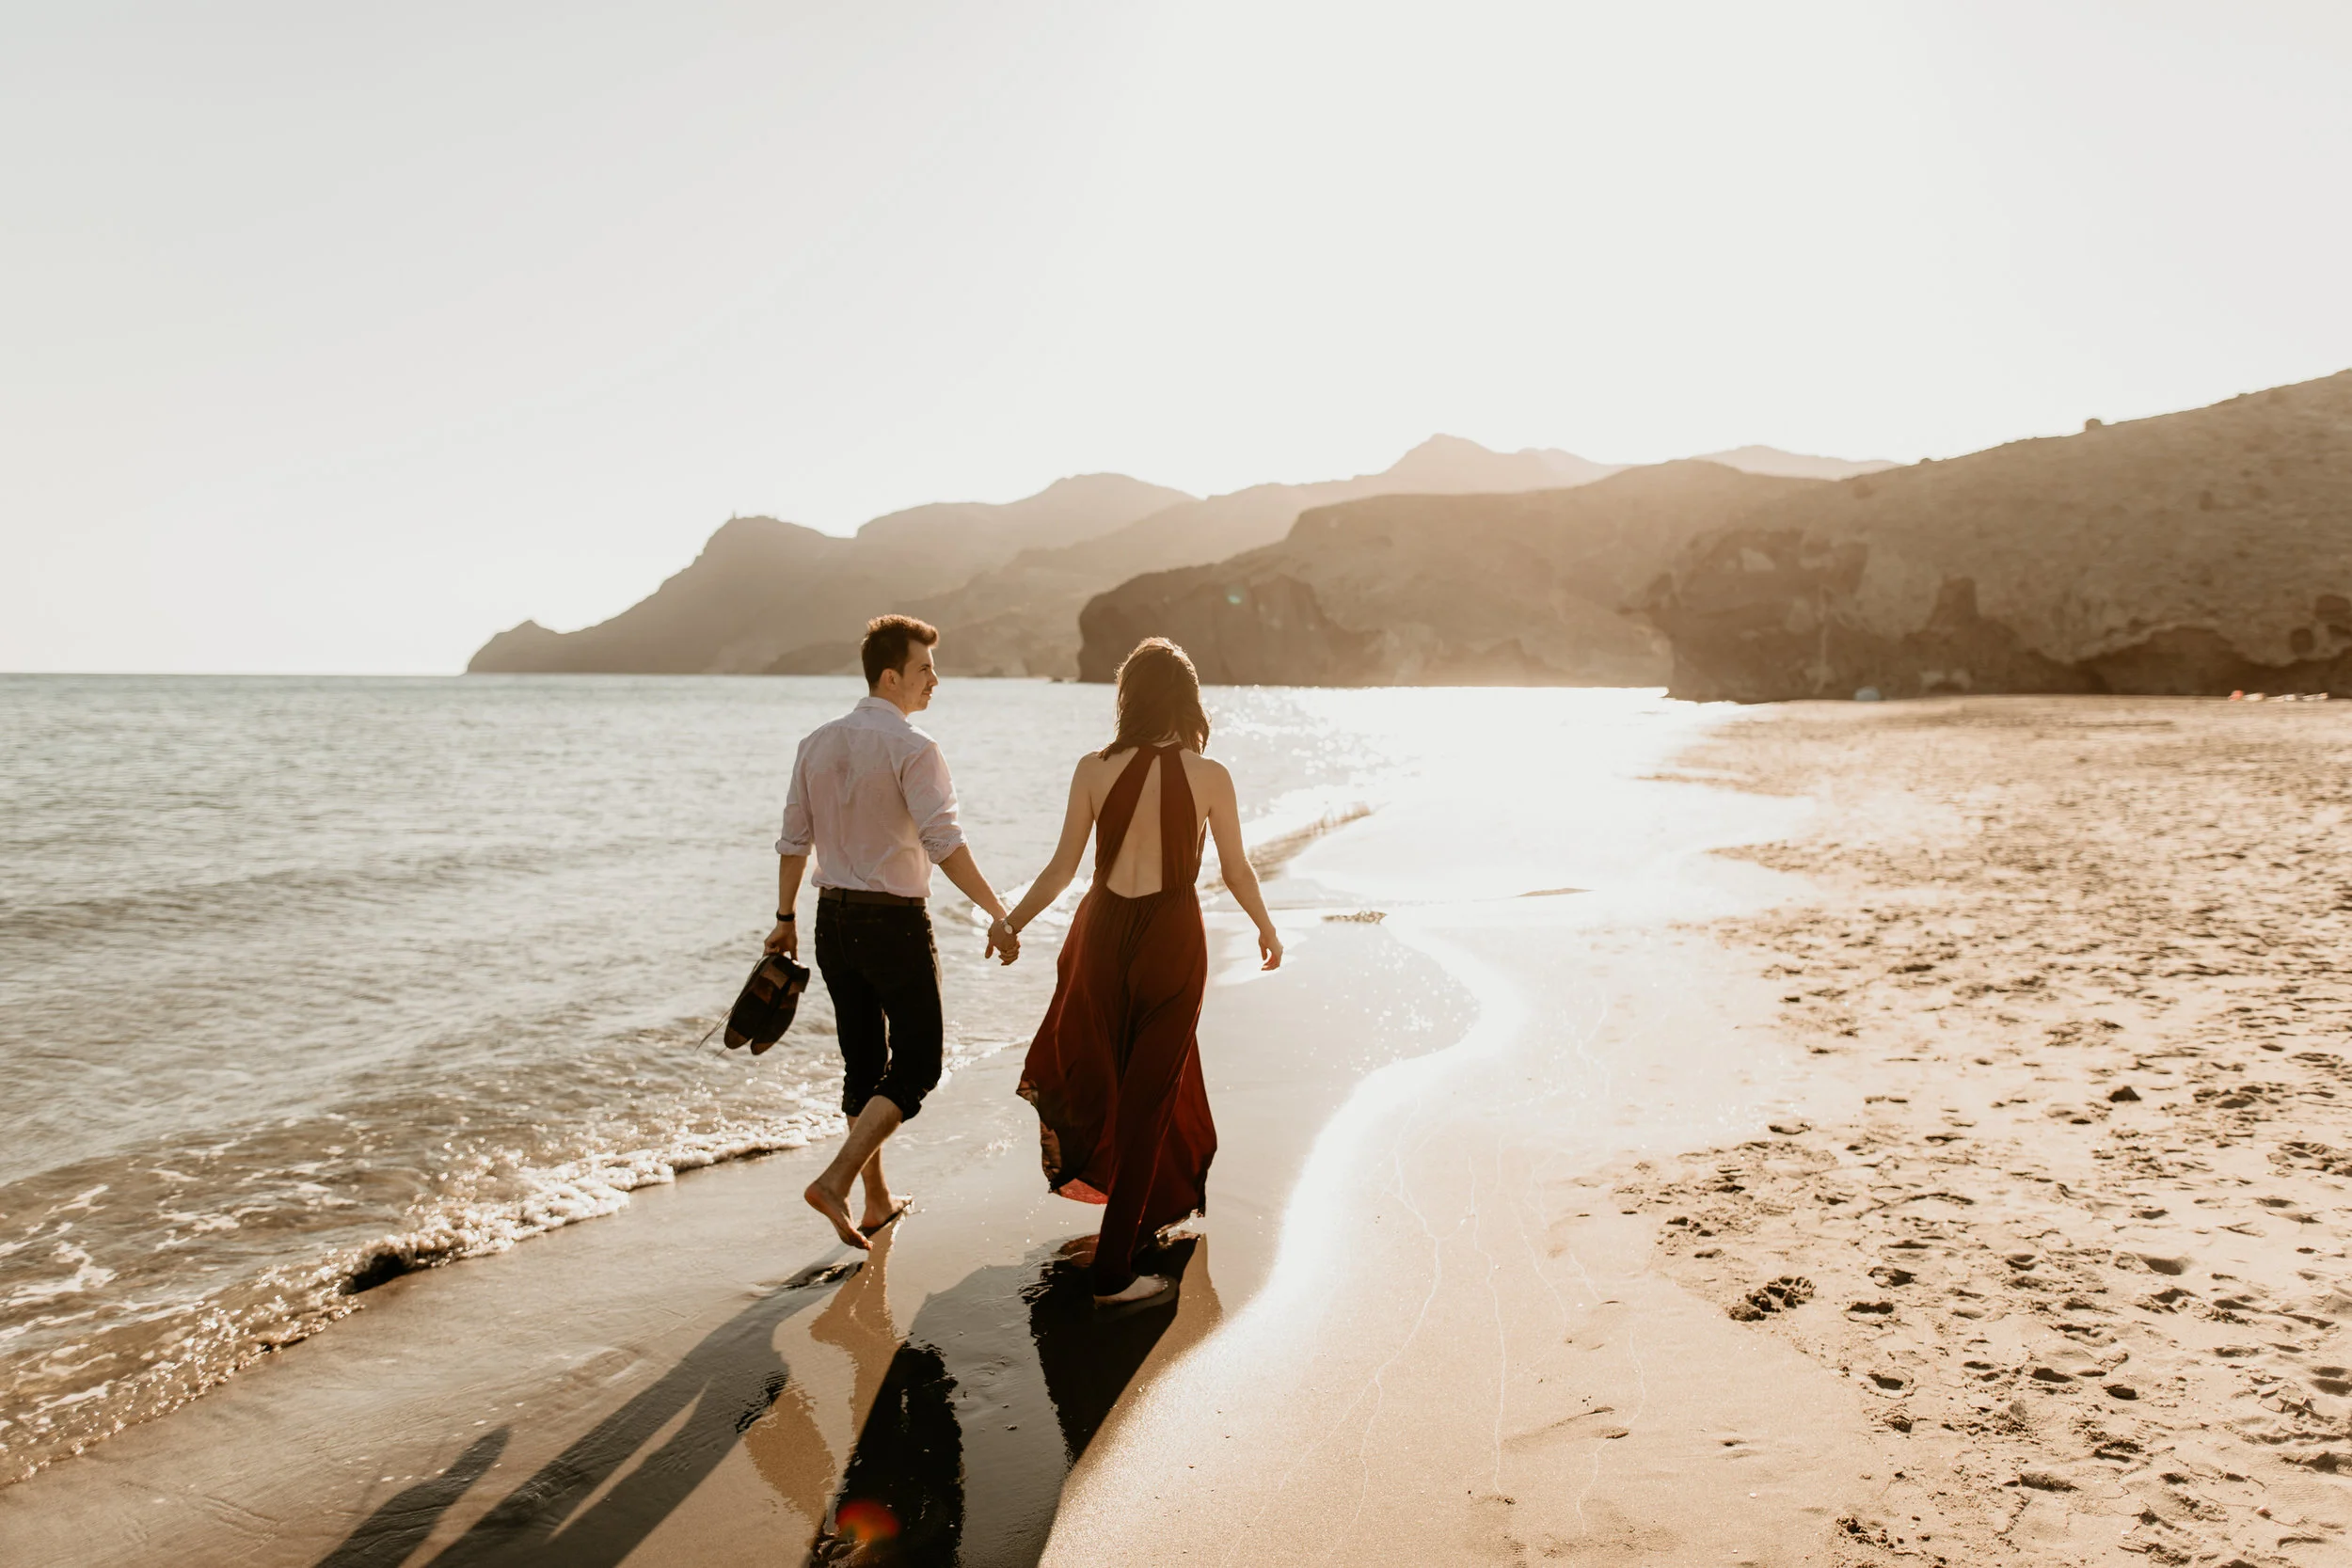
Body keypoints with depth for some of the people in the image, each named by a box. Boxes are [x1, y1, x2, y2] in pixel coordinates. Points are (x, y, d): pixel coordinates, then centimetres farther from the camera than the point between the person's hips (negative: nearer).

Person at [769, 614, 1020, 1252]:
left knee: (863, 1063, 16)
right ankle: (836, 1182, -10)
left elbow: (794, 840, 10)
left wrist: (785, 919, 18)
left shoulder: (818, 743, 7)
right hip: (894, 920, -7)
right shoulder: (911, 748, -14)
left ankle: (878, 1201, 26)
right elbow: (943, 842, -22)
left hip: (833, 918, 7)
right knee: (916, 1064, 3)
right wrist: (999, 914, -22)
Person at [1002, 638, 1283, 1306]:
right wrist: (1267, 927, 20)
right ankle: (1114, 1268, 11)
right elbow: (1237, 872, 1)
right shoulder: (1209, 776, -7)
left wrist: (1013, 922, 15)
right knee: (1148, 1095, 7)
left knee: (1095, 1068, 24)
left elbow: (1062, 867, -1)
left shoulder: (1094, 769, -4)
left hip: (1104, 931, 2)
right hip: (1173, 939, -1)